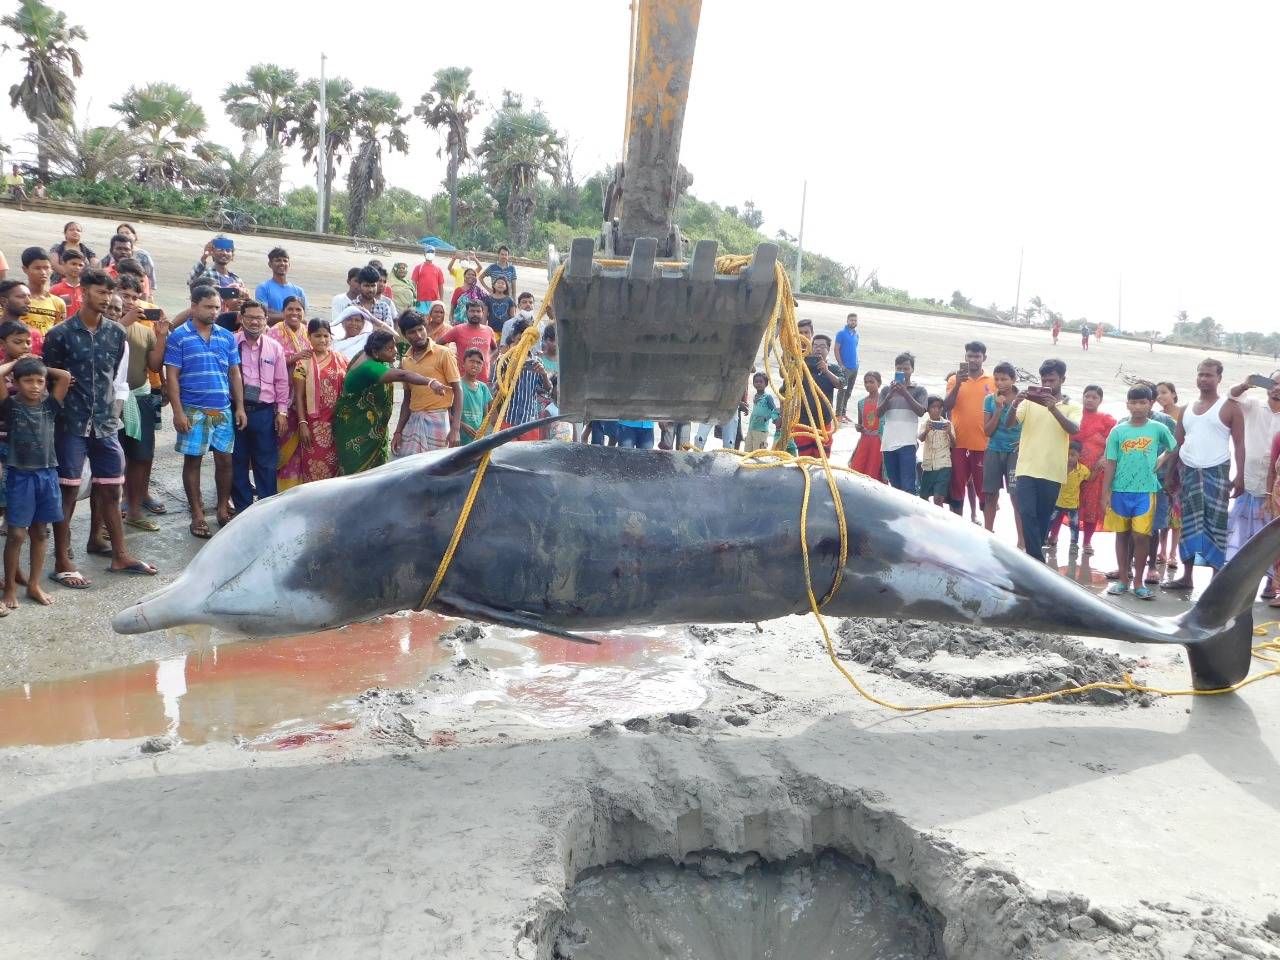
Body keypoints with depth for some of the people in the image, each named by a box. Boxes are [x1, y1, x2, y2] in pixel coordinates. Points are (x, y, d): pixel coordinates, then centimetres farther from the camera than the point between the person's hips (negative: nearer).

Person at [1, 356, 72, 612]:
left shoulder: (49, 405, 3)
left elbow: (65, 376, -3)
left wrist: (42, 368, 7)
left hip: (46, 474, 3)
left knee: (39, 532, 11)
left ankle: (34, 585, 22)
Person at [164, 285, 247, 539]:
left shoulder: (227, 337, 9)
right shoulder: (179, 337, -3)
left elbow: (235, 374, 12)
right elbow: (171, 377, -6)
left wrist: (240, 407, 5)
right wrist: (178, 412, -12)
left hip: (224, 410, 4)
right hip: (193, 411, -4)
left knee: (225, 460, 6)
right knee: (193, 461, 4)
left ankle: (223, 510, 21)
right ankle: (197, 515, 12)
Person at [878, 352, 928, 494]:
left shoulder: (919, 390, 8)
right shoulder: (887, 390, 15)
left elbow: (921, 411, -6)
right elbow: (878, 413, 6)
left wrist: (905, 393, -13)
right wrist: (889, 396, -9)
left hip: (907, 443, -4)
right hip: (888, 443, 4)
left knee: (908, 487, -12)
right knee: (895, 486, 7)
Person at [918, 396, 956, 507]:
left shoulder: (947, 424, 3)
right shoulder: (926, 424, 7)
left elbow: (953, 445, -3)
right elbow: (920, 439, -12)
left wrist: (949, 433, -24)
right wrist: (926, 430, -36)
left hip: (943, 465, -3)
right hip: (927, 464, 3)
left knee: (938, 498, -13)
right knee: (923, 497, 10)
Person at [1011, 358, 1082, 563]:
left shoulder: (1072, 407, 6)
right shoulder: (1029, 402, 7)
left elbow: (1074, 429, -13)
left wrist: (1053, 408, -27)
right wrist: (1014, 405, -24)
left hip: (1053, 473, 0)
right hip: (1027, 470, 0)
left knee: (1043, 520, 8)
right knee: (1027, 515, -13)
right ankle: (1038, 563, -11)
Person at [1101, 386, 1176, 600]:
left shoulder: (1158, 429, 1)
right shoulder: (1118, 431, 2)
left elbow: (1173, 450, 16)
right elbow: (1110, 464, 2)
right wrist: (1106, 492, -2)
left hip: (1145, 491, -1)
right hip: (1120, 490, 1)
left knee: (1141, 536, -4)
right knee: (1122, 534, 9)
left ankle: (1138, 581, 7)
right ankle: (1123, 579, 17)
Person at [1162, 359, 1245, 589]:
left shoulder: (1230, 408, 0)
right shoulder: (1186, 409, 14)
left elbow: (1239, 444, -4)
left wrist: (1240, 476, -12)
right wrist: (1172, 473, 8)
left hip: (1216, 471, -5)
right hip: (1188, 471, 5)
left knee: (1216, 524, -5)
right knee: (1189, 523, 8)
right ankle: (1186, 576, 13)